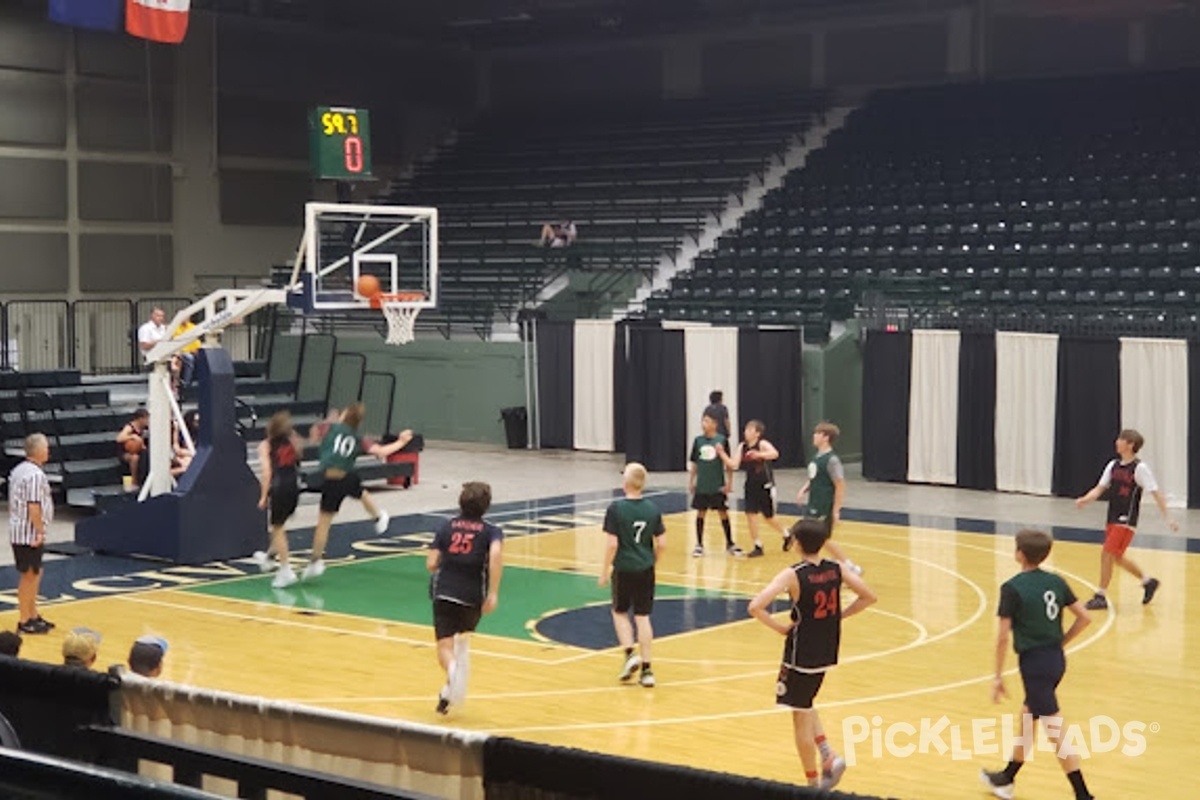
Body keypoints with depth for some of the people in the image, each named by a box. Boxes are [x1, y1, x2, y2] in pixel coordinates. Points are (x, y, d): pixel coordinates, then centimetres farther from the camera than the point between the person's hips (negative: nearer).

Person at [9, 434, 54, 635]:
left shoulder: (18, 470, 12)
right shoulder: (35, 475, -19)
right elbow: (33, 507, -24)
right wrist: (40, 532, -19)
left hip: (18, 530, 10)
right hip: (29, 533, -10)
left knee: (34, 573, 19)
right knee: (29, 575, -2)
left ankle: (33, 616, 27)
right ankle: (24, 622, 4)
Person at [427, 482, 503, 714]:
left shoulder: (446, 527, 9)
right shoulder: (491, 531, 3)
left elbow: (431, 564, 3)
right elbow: (496, 554, -19)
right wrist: (493, 593, -17)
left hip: (444, 593, 0)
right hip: (473, 596, 0)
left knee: (445, 647, -5)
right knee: (464, 635, 27)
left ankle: (452, 668, -37)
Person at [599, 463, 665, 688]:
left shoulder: (615, 509, -13)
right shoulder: (653, 509, -1)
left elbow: (612, 544, -15)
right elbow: (660, 544, 2)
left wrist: (605, 571, -4)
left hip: (623, 570, -3)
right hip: (646, 570, 3)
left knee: (620, 612, 17)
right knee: (642, 616, 8)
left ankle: (630, 653, -1)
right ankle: (646, 668, 7)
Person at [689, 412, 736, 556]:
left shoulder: (722, 440, -6)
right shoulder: (698, 441, 2)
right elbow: (693, 463, 9)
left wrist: (729, 483, -4)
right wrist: (691, 482, 7)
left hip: (718, 485, -2)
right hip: (701, 485, 2)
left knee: (723, 513, 4)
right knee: (700, 513, 6)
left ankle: (730, 544, 16)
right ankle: (699, 545, 16)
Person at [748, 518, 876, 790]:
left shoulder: (793, 574, -19)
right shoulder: (836, 570, -4)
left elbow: (755, 607, -27)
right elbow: (868, 597, 6)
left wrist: (779, 627, -12)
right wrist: (836, 617, 7)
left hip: (801, 655, -6)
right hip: (827, 653, 6)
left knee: (800, 717, 9)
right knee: (805, 705, 28)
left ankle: (813, 782, 16)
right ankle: (829, 755, 12)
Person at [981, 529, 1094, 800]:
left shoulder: (1012, 588, -15)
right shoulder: (1056, 582, 4)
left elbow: (1003, 637, -15)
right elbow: (1084, 617, 4)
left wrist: (998, 676, -7)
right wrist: (1061, 643, 15)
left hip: (1034, 662, -8)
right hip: (1056, 659, 8)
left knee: (1057, 733, -3)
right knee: (1027, 717, 23)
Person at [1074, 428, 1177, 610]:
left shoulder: (1140, 468, -12)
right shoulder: (1113, 465, 8)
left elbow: (1156, 493, -12)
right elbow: (1099, 488, 7)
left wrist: (1168, 518, -17)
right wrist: (1084, 499, -11)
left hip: (1126, 521, -8)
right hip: (1113, 519, 8)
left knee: (1107, 555, -11)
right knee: (1117, 558, 16)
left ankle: (1101, 596, -2)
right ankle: (1148, 582, 34)